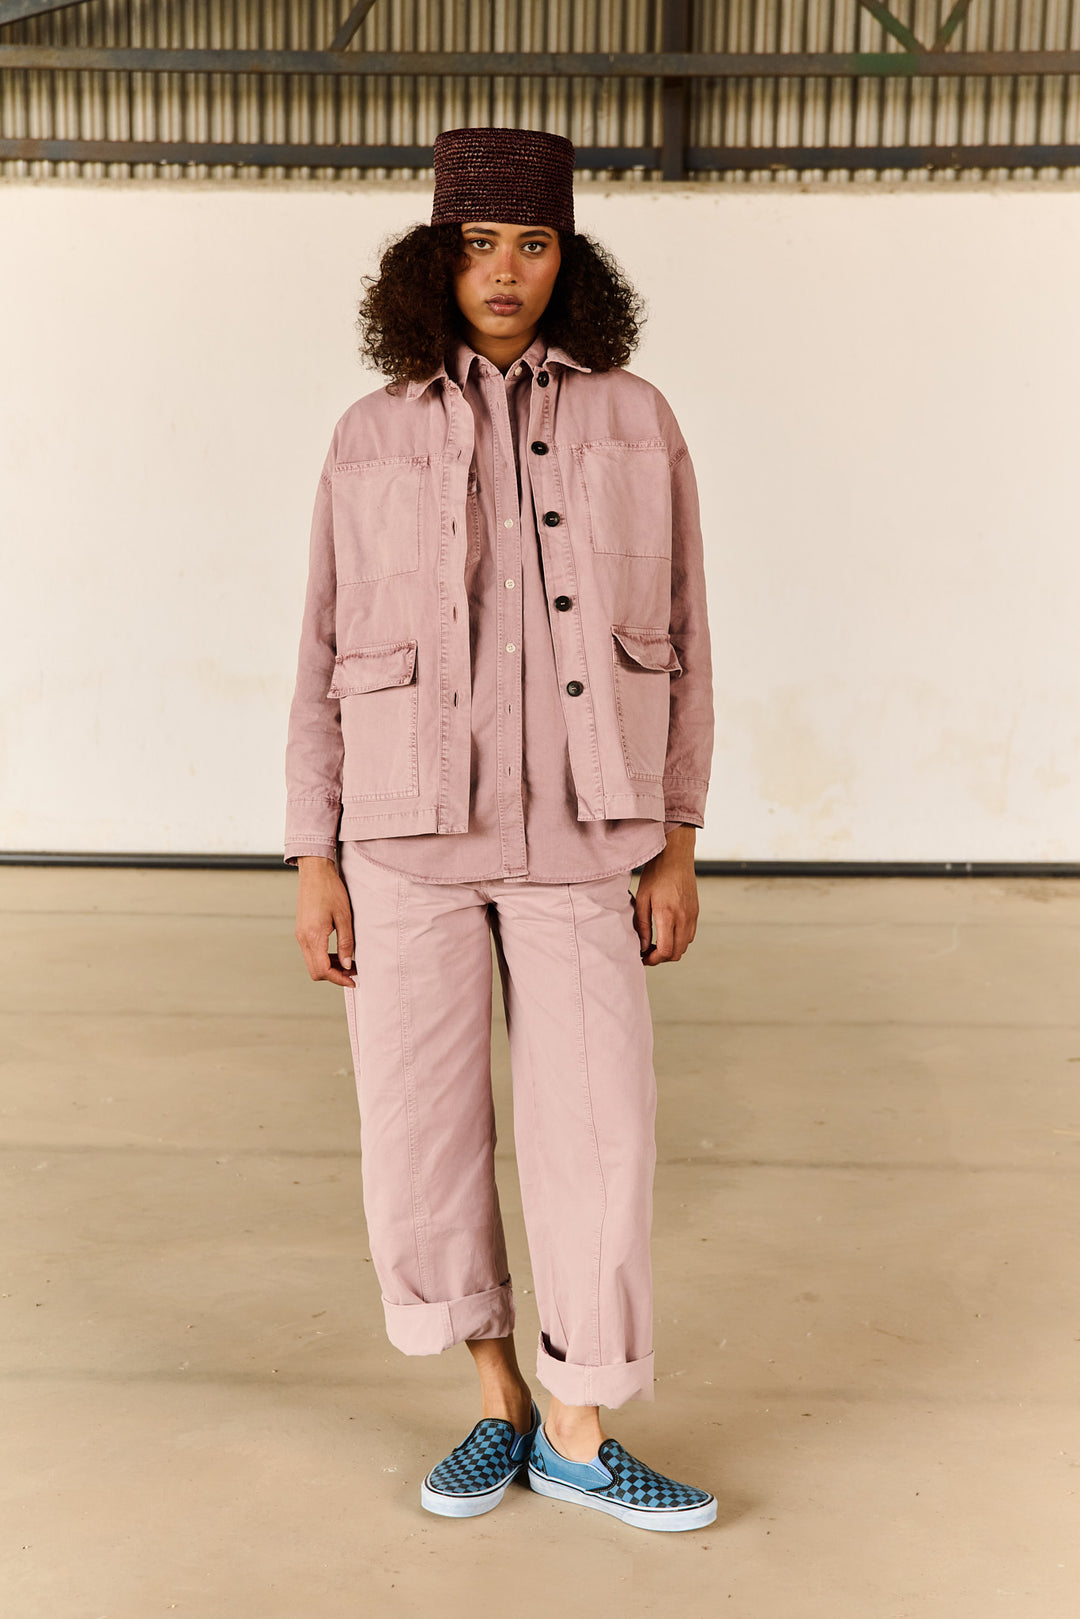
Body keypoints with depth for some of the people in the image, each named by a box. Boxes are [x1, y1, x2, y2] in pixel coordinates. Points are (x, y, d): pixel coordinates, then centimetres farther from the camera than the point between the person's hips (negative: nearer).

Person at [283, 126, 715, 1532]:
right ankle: (501, 1401, 27)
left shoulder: (635, 421, 2)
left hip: (575, 835, 0)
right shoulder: (375, 438, 2)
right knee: (423, 1144, 3)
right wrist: (314, 865, -2)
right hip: (411, 830, 0)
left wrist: (677, 850, -1)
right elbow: (330, 660, 3)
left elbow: (675, 645, 4)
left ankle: (576, 1437, 20)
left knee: (598, 1138, 0)